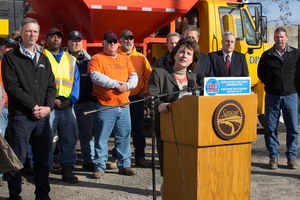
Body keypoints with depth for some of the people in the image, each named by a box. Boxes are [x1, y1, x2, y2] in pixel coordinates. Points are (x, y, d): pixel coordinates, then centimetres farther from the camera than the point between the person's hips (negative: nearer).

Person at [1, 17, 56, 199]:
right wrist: (34, 107, -13)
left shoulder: (43, 58, 17)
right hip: (21, 116, -4)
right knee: (17, 160, 0)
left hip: (43, 116, 5)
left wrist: (48, 106, -4)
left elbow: (51, 85, 13)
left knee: (42, 159, 8)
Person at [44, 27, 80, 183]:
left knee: (70, 138, 3)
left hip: (67, 105, 4)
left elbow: (76, 81, 13)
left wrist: (70, 100, -4)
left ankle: (67, 169, 13)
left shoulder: (70, 59, 18)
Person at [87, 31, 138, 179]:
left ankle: (124, 165, 19)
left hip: (123, 105, 5)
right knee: (101, 137, -2)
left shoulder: (125, 59, 19)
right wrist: (116, 83, -15)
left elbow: (134, 76, 11)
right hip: (104, 105, -5)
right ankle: (99, 167, 8)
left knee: (124, 136, 8)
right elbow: (95, 76, -13)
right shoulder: (97, 59, 2)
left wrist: (127, 85, -11)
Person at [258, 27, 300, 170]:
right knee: (270, 128, 1)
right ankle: (273, 157, 11)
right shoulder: (267, 55, 5)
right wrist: (271, 84, 8)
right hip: (272, 96, 0)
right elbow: (260, 73, 16)